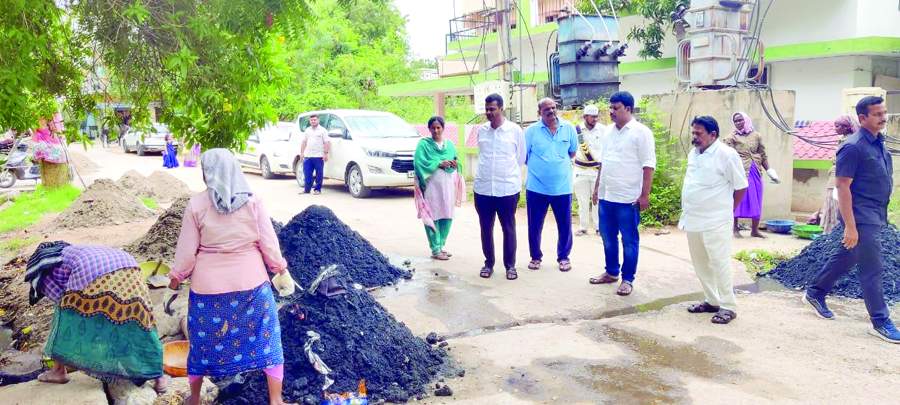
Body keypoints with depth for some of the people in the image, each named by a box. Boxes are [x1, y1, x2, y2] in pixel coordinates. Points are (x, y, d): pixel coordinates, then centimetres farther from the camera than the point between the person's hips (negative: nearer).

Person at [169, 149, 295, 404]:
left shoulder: (196, 205, -9)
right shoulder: (252, 202, -9)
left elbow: (187, 249, -4)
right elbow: (269, 244, -5)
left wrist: (177, 276, 13)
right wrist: (279, 267, 13)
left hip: (209, 285, 1)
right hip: (251, 282, 0)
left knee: (204, 341, 18)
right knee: (265, 338, 11)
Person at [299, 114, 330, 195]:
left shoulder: (322, 130, 1)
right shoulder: (307, 130, 16)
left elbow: (327, 143, -5)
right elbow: (304, 142, 19)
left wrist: (326, 153, -14)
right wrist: (302, 153, 11)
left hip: (319, 156, -4)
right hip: (307, 156, 4)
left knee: (319, 174, -1)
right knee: (307, 174, 4)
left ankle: (317, 189, 8)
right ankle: (307, 189, 12)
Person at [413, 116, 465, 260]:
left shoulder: (449, 144, 15)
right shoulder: (424, 144, -1)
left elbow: (456, 163, 19)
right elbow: (419, 162, -12)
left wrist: (455, 164, -5)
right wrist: (439, 164, -17)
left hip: (448, 185, 5)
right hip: (432, 185, -5)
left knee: (447, 216, 5)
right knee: (433, 216, -6)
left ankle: (440, 245, 20)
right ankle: (436, 250, 0)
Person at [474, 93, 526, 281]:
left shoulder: (515, 130, -4)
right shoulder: (481, 130, 5)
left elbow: (521, 158, 5)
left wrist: (508, 175, 11)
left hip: (507, 188, -3)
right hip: (483, 188, 3)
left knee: (508, 228, 6)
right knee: (486, 228, 10)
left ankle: (510, 265, 17)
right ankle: (488, 263, 23)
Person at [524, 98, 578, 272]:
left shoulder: (568, 129, 2)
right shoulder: (531, 130, -4)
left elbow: (572, 152, 13)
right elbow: (523, 156, 3)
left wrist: (560, 164, 8)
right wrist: (538, 167, 5)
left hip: (562, 187, 1)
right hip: (536, 187, -1)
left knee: (565, 225, 8)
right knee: (535, 225, 9)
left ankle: (563, 257, 26)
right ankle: (536, 257, 27)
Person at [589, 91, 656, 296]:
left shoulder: (641, 132, -10)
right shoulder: (609, 131, 11)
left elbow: (648, 165, -13)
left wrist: (645, 195, -16)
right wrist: (597, 187, 16)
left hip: (628, 197, -7)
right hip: (606, 195, 7)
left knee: (629, 240, 4)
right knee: (608, 237, 16)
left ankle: (627, 279, 14)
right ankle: (611, 272, 31)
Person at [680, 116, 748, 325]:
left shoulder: (726, 154, -12)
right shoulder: (693, 154, 11)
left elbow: (740, 187, -7)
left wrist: (726, 210, 2)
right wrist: (688, 213, 16)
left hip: (715, 222, -7)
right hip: (693, 220, 8)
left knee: (720, 264, -2)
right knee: (700, 264, 14)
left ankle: (728, 307, 8)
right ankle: (711, 301, 27)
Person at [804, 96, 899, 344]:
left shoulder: (879, 142, 9)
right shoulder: (854, 147, -18)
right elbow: (842, 186, -20)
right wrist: (850, 226, -22)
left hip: (875, 216, 9)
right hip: (861, 218, -8)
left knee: (846, 258, 18)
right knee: (873, 269, -2)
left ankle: (815, 292, 33)